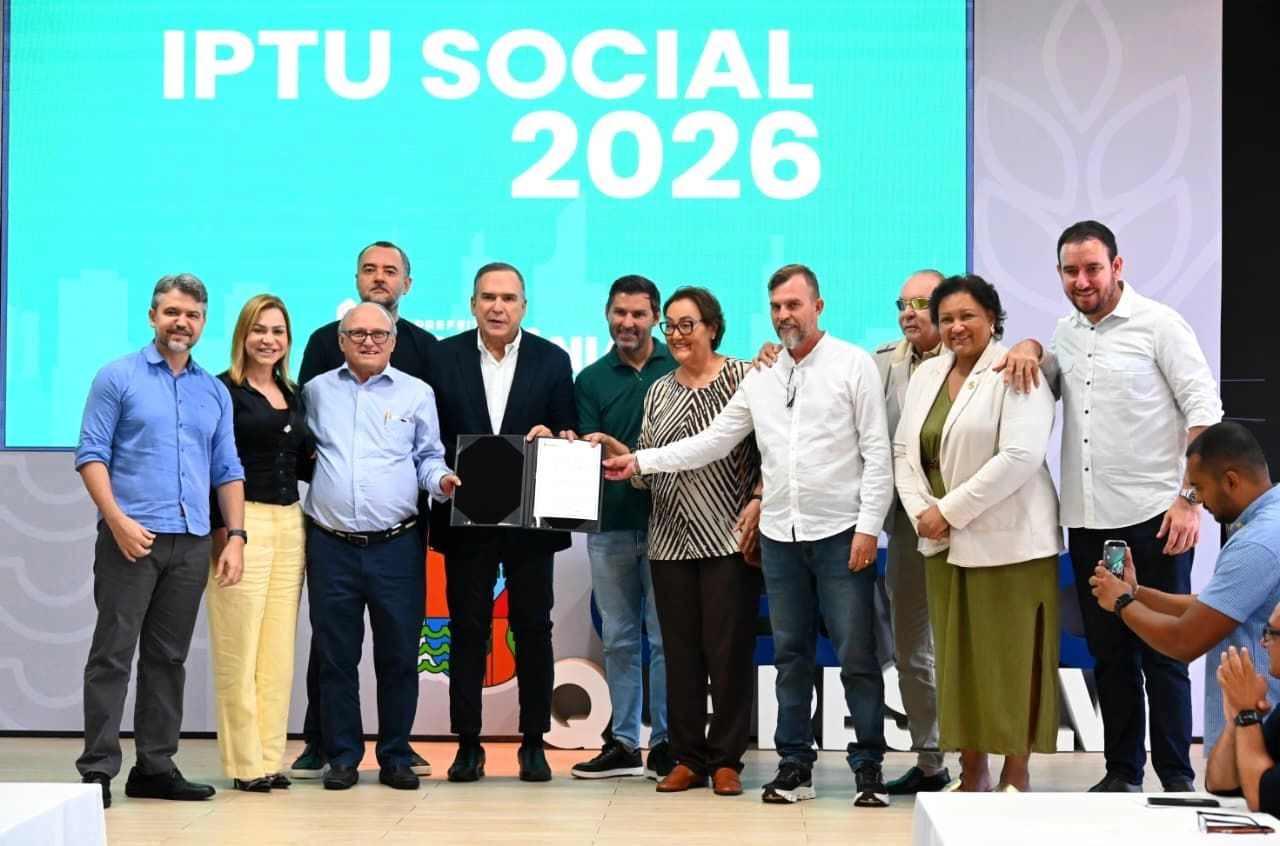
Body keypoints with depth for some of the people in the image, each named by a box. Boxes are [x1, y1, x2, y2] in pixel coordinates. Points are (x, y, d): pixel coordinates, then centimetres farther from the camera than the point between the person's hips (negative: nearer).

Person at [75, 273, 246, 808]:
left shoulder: (214, 392, 15)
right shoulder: (118, 378, 1)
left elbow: (227, 470, 16)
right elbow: (91, 454, -4)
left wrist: (236, 535, 4)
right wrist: (116, 518, -16)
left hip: (191, 543, 5)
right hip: (131, 538, -5)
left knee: (168, 659, 8)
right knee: (113, 654, -5)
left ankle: (155, 767, 14)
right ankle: (98, 769, -2)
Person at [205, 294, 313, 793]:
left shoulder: (294, 396, 17)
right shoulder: (225, 391, -3)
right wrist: (220, 528, -15)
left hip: (290, 524, 6)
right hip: (242, 522, -6)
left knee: (279, 648, 7)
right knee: (239, 648, -5)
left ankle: (270, 757, 12)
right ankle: (245, 762, 1)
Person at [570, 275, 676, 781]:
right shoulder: (591, 380, 9)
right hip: (610, 525, 3)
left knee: (666, 636, 0)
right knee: (618, 638, 9)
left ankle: (666, 742, 8)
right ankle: (623, 742, 16)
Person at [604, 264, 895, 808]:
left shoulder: (854, 365, -3)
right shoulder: (761, 377, 11)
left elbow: (876, 453, -5)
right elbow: (714, 440, 13)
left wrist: (868, 527, -11)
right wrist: (641, 461, 7)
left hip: (840, 534, -4)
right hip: (780, 536, 5)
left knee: (856, 657, -1)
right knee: (790, 655, 10)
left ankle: (869, 767, 8)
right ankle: (795, 766, 17)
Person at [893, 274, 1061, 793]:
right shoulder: (926, 375, 14)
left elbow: (1020, 455, -18)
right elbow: (904, 450, 13)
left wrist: (950, 510, -16)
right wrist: (921, 510, -5)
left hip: (1007, 540, -6)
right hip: (943, 542, 6)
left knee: (1010, 658, -2)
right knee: (958, 657, 8)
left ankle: (1016, 777, 7)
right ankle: (972, 771, 17)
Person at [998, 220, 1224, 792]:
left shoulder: (1158, 324, -4)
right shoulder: (1067, 332, 13)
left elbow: (1204, 411, -7)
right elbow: (1043, 384, 29)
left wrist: (1189, 498, -15)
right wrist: (1028, 347, 6)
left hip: (1152, 518, -6)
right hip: (1087, 522, 6)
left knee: (1162, 652, -1)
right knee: (1108, 653, 11)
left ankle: (1177, 779, 7)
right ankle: (1122, 772, 19)